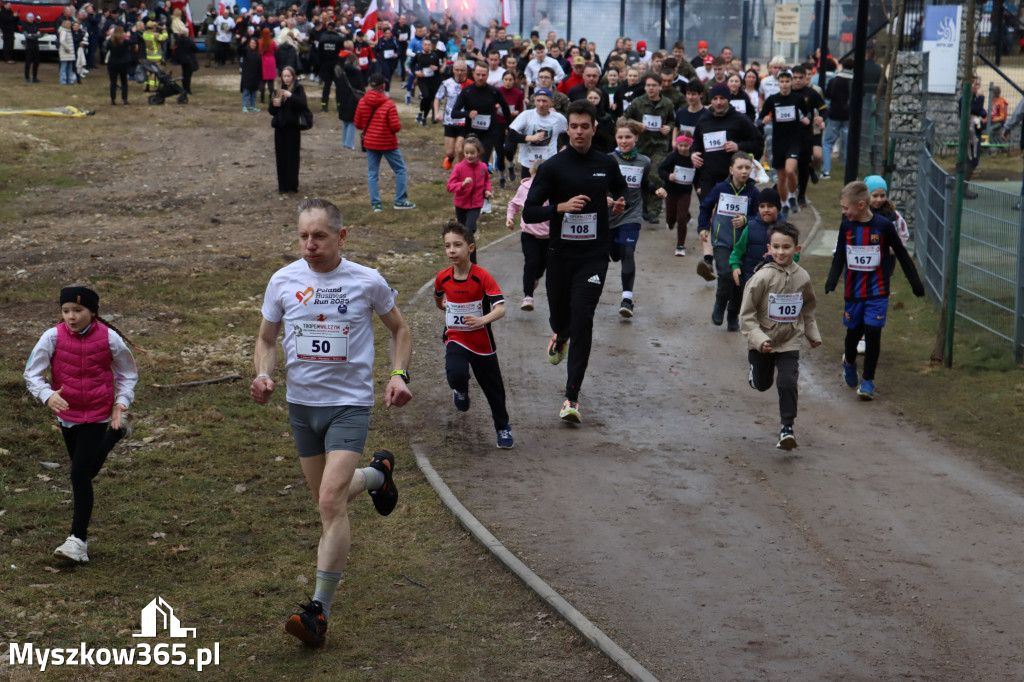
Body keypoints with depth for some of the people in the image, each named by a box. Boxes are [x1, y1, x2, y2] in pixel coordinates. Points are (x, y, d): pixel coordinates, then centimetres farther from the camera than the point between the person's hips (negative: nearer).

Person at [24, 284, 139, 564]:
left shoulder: (109, 338, -12)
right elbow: (32, 373, -6)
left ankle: (78, 539, -4)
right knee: (86, 470, 18)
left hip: (97, 415, -3)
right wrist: (47, 395, -24)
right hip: (66, 413, 3)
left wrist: (121, 402, -9)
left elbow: (127, 373, 4)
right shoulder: (53, 337, -11)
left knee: (80, 474, -11)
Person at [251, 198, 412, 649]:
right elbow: (266, 339, 10)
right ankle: (377, 473, 49)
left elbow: (399, 328, 10)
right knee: (327, 499, 16)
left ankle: (320, 609, -13)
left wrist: (398, 375, -5)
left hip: (350, 403, -4)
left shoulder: (367, 282, -6)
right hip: (301, 404, 4)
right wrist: (263, 376, -10)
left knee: (331, 502, -17)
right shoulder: (283, 281, -2)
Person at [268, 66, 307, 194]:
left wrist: (291, 96, -27)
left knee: (292, 157, -4)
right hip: (280, 128, 6)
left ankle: (292, 186, 0)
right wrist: (274, 104, -7)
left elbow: (302, 105, -17)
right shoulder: (279, 90, 14)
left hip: (292, 127, -6)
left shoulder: (298, 89, -2)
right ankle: (282, 185, 13)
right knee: (281, 157, 6)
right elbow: (272, 111, 14)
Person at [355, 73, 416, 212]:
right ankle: (400, 201, 11)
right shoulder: (389, 104, -16)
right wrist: (398, 124, 5)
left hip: (369, 143, 4)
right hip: (388, 143, -4)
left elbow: (358, 125, 3)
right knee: (400, 169, 11)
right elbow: (396, 127, -17)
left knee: (372, 173, 11)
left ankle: (375, 204, 6)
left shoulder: (362, 102, -4)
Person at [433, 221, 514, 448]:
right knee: (456, 375, -26)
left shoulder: (483, 277, -17)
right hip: (455, 338, 1)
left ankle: (503, 427, 34)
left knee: (493, 387, 10)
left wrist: (482, 320, -42)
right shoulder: (443, 278, -5)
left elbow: (500, 308, -26)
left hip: (482, 342, -1)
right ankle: (461, 391, 11)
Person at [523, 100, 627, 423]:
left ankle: (572, 398, -9)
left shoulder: (607, 165, 4)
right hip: (560, 254, 0)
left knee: (582, 322, -11)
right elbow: (529, 212, -7)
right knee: (560, 318, 11)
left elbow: (621, 190, 26)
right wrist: (561, 207, -23)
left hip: (594, 255, 0)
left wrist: (620, 204, 3)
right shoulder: (552, 167, -5)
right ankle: (561, 336, 53)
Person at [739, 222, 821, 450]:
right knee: (762, 384, 17)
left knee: (788, 383, -13)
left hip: (789, 343, 1)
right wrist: (757, 339, -25)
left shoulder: (802, 277, -6)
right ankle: (754, 365, 53)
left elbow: (808, 308, 14)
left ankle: (787, 426, 0)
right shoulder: (762, 277, -18)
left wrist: (813, 334, 15)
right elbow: (747, 313, -15)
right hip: (762, 343, -1)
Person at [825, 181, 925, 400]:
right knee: (853, 332, 10)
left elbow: (901, 253, 2)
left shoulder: (884, 226, -8)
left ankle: (868, 380, 2)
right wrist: (832, 279, -7)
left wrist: (915, 281, 6)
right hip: (853, 290, 3)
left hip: (878, 291, -3)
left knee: (872, 333, -8)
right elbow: (839, 256, 9)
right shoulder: (846, 226, 0)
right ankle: (849, 362, 41)